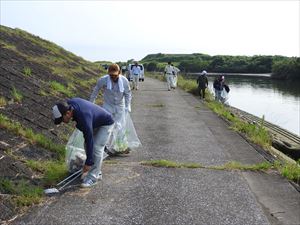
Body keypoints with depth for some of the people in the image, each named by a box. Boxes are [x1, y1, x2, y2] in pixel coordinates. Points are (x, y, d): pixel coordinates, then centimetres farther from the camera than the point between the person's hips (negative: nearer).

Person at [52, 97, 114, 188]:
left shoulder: (84, 118, -41)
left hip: (106, 124, -9)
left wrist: (88, 163, -28)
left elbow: (89, 140, -35)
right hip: (95, 122, 9)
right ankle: (97, 173, 15)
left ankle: (93, 177, -9)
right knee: (87, 146, 5)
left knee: (96, 147, -17)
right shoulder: (69, 103, -19)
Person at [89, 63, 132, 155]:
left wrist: (127, 107, -6)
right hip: (108, 105, -1)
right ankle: (109, 148, 8)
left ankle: (122, 147, 20)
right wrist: (91, 103, 4)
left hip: (120, 106, 1)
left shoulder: (124, 81, -18)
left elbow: (128, 94, -3)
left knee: (121, 126, 4)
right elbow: (95, 91, -3)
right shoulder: (103, 80, -21)